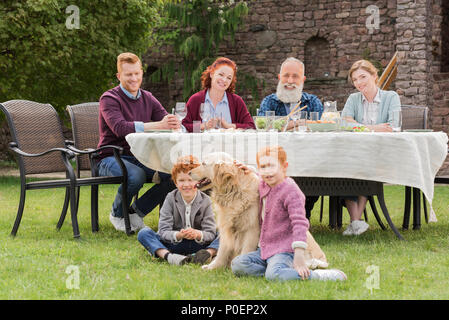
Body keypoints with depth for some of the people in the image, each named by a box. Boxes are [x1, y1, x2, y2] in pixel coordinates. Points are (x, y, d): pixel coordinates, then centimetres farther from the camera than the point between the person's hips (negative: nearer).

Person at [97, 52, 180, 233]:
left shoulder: (148, 99, 12)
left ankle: (136, 211, -2)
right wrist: (157, 125, -36)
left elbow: (166, 120, 1)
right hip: (111, 158, -6)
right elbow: (120, 128, -26)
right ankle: (117, 214, -6)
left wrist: (174, 124, -27)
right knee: (136, 175, -37)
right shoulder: (109, 99, -8)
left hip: (141, 157, 6)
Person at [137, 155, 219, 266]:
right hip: (173, 244, 0)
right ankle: (168, 256, -46)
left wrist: (198, 235, -33)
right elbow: (164, 231, -12)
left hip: (198, 245, 0)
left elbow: (210, 233, -10)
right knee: (143, 233, -24)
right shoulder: (171, 198, -5)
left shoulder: (205, 201, -4)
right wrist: (179, 235, -34)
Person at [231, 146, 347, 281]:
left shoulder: (291, 191, -16)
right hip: (265, 250, 8)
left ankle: (319, 275, -22)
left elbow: (299, 223, -23)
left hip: (284, 250, -8)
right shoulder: (262, 186, 10)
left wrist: (299, 255, -32)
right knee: (237, 264, -10)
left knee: (274, 275, -34)